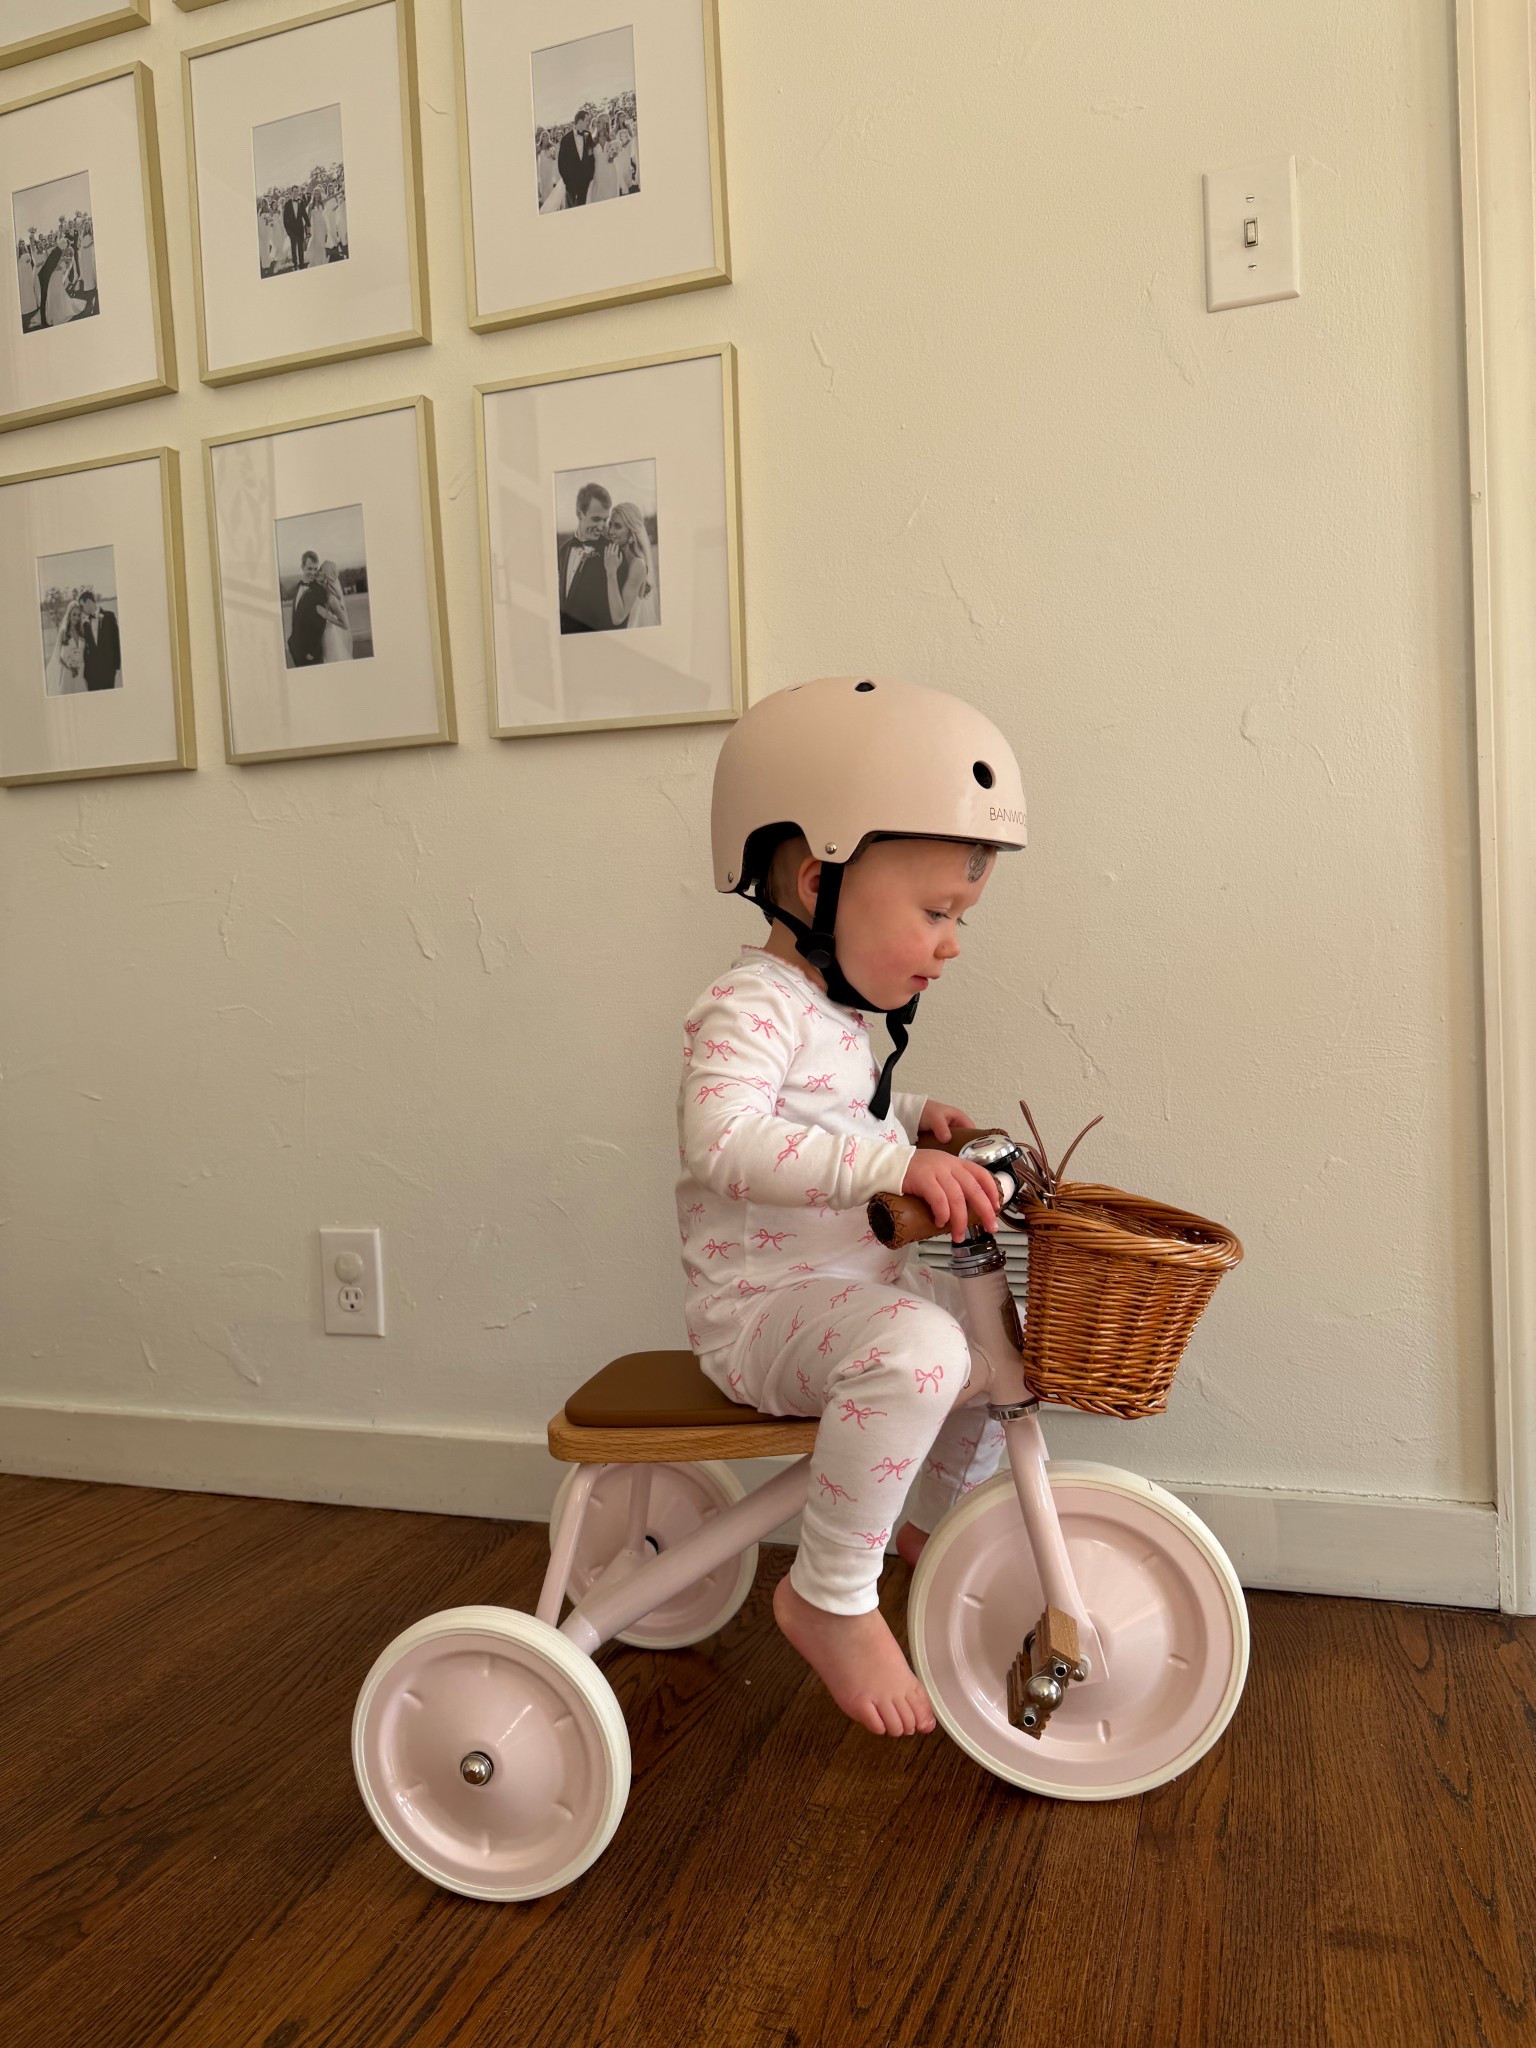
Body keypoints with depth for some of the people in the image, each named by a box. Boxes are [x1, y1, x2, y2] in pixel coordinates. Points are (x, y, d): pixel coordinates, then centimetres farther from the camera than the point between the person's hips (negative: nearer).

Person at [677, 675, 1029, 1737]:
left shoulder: (836, 1010, 12)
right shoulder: (754, 1004, -19)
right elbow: (722, 1140, -35)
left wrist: (913, 1120, 8)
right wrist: (892, 1162, -39)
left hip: (854, 1282, 10)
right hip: (761, 1304, -10)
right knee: (915, 1346, -34)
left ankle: (936, 1522, 33)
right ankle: (830, 1596, -15)